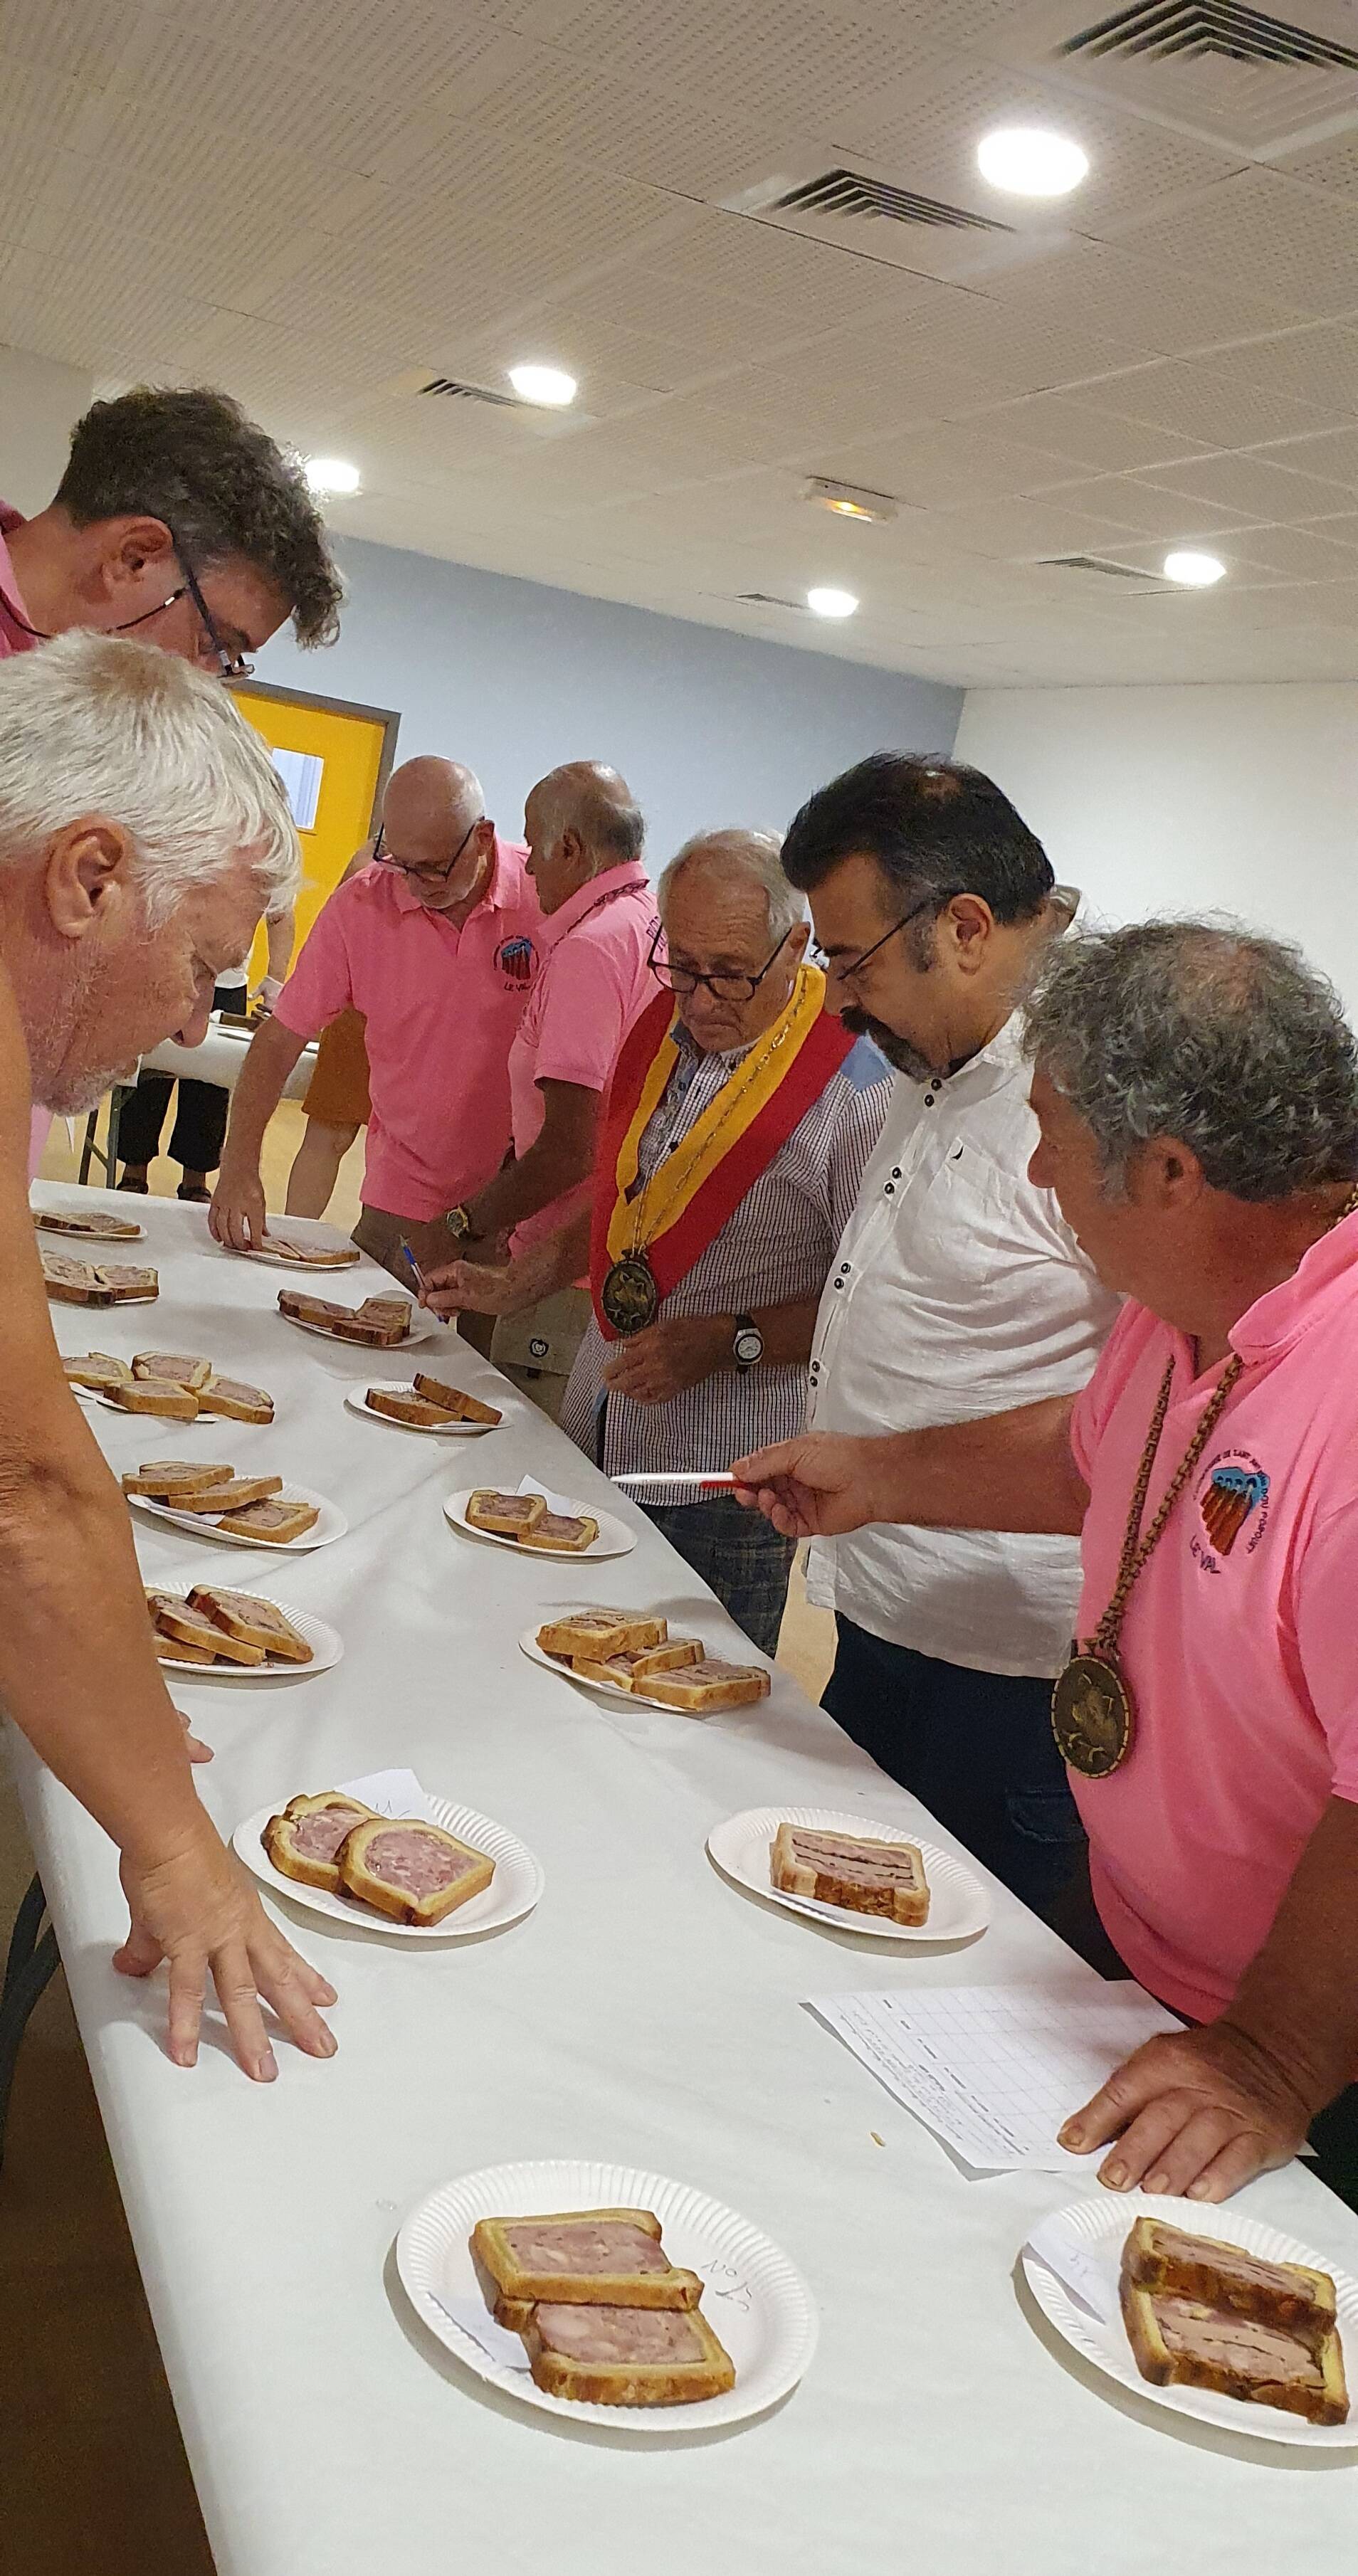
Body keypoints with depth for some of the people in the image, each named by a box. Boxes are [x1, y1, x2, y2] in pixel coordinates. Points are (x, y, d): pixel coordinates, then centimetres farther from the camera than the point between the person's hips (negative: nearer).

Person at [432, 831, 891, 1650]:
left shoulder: (854, 1085, -17)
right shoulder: (665, 1025, 5)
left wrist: (729, 1341, -22)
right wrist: (529, 1277, 8)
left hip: (722, 1469, -6)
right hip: (599, 1426, 6)